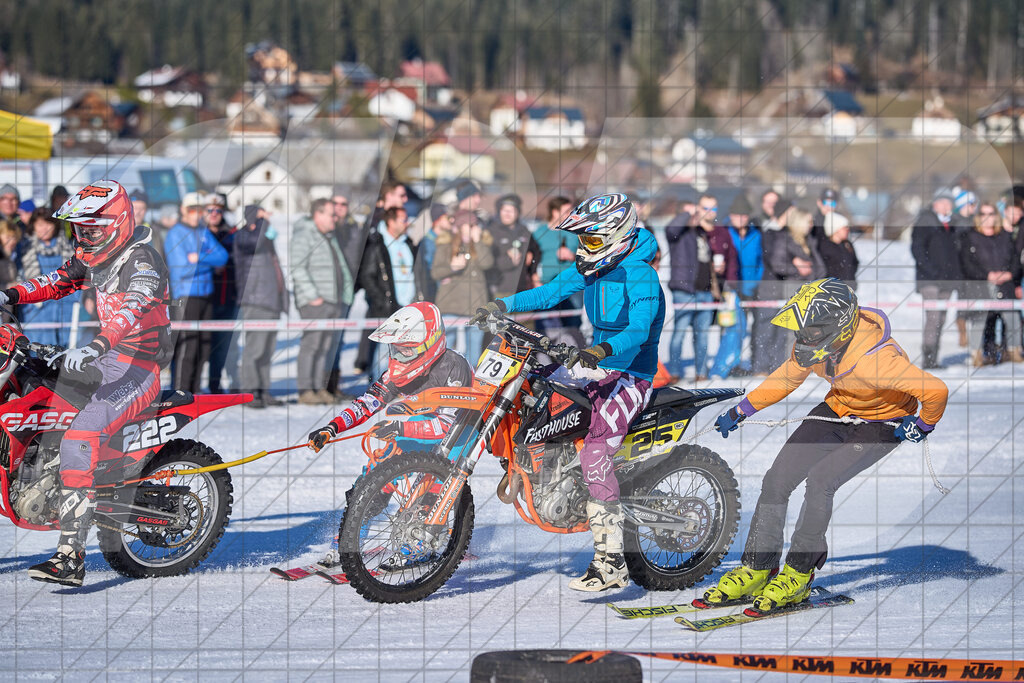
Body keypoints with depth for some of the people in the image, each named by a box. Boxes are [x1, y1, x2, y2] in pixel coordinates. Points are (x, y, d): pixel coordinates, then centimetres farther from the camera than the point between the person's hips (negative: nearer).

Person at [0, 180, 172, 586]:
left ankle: (71, 556, -36)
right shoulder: (94, 256, 11)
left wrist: (96, 347, -52)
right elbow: (58, 281, 22)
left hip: (138, 370, -10)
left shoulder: (141, 263, -18)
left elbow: (132, 310, -35)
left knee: (80, 439, -29)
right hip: (106, 360, 10)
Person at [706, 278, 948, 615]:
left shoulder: (873, 359, -39)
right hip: (838, 409, 7)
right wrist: (741, 410, 6)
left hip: (882, 422, -6)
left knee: (821, 479, -26)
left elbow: (936, 391, -34)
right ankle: (756, 569, 5)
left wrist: (923, 427, -15)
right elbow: (789, 376, 4)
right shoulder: (818, 342, -18)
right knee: (777, 479, -6)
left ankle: (798, 574, -12)